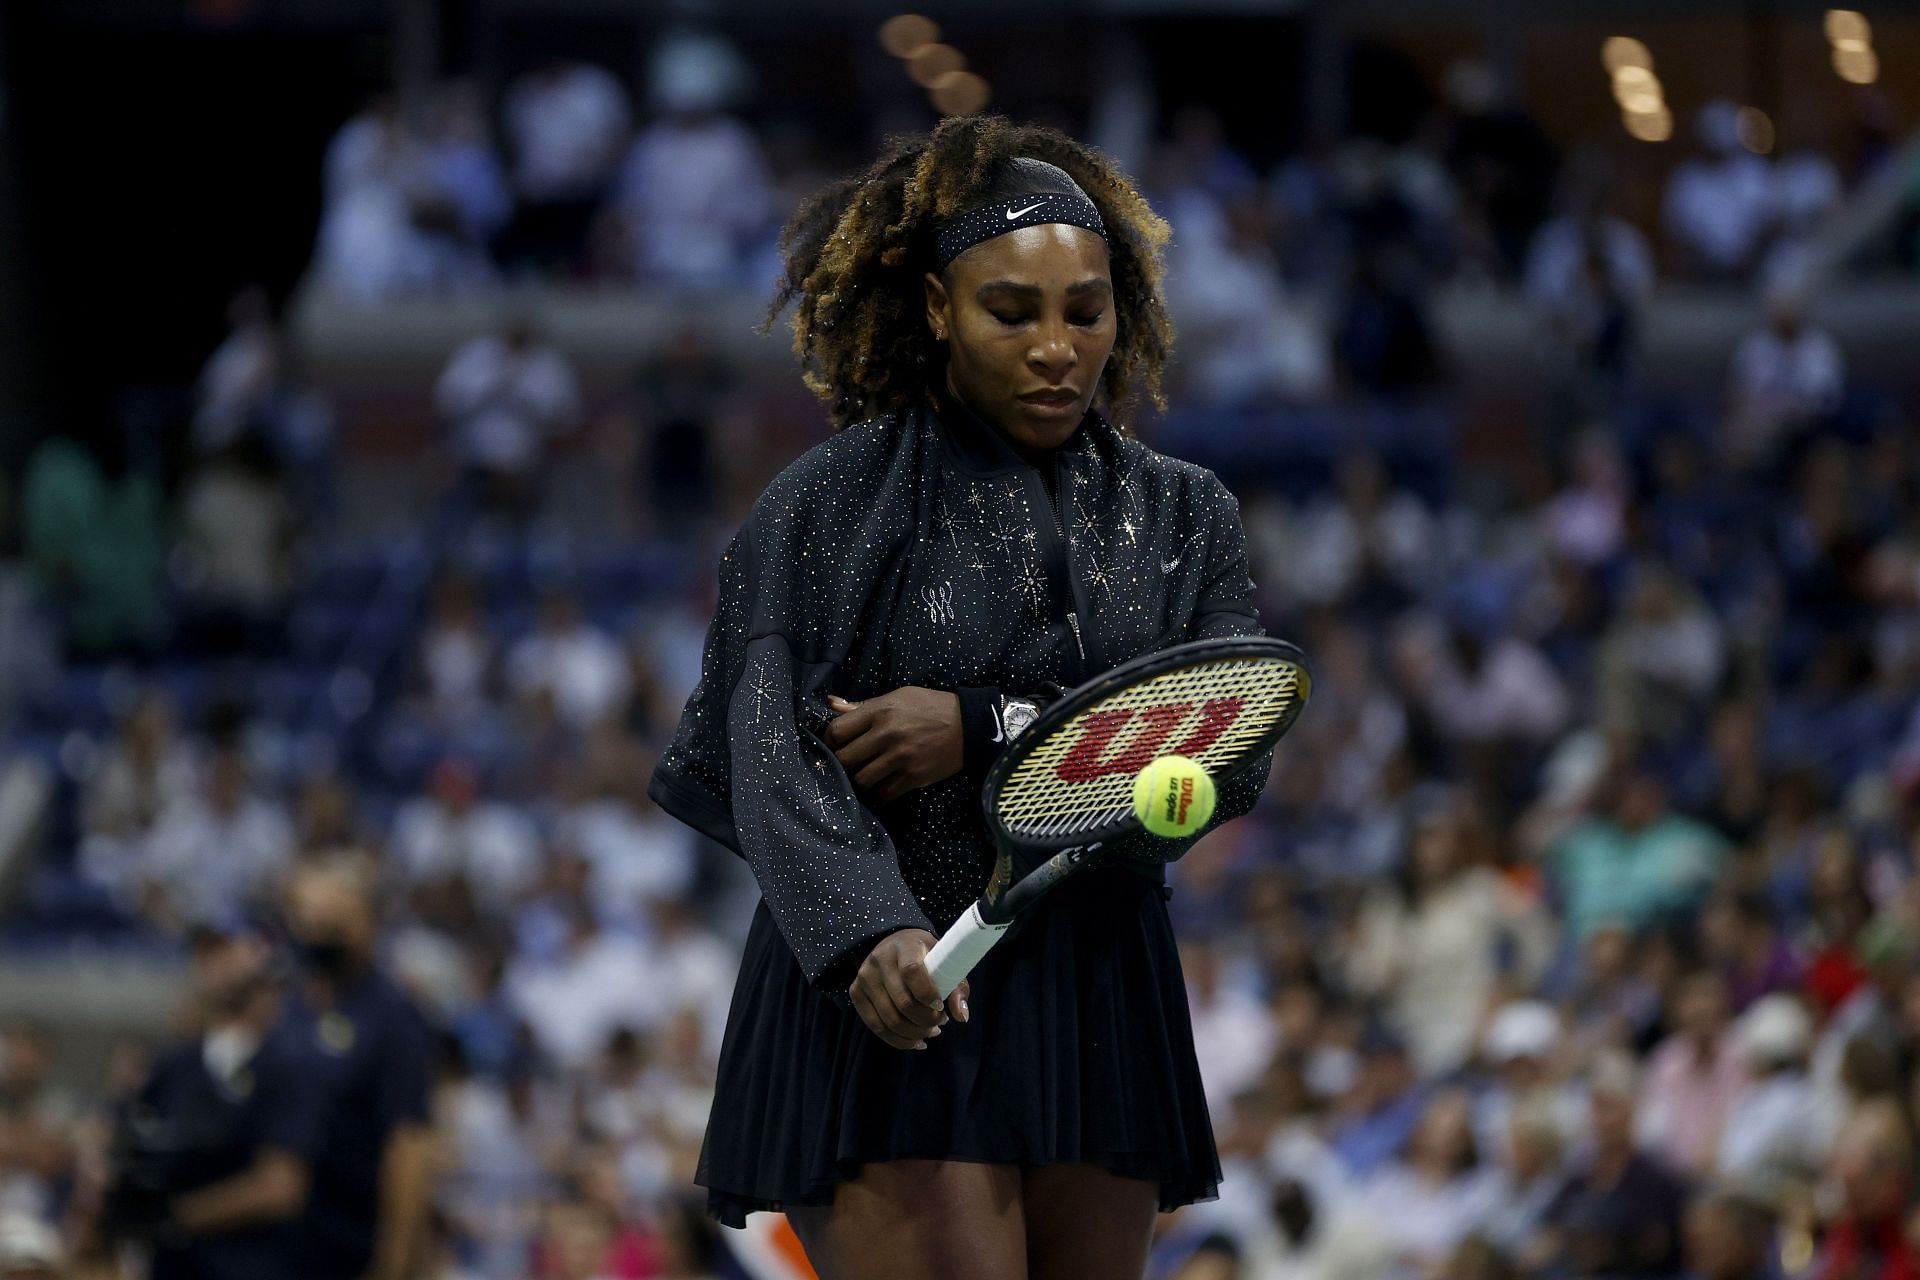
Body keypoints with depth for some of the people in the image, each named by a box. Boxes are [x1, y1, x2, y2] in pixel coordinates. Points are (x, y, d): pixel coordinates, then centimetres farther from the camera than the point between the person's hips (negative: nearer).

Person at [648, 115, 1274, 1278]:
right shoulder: (828, 505, -1)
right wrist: (869, 934, -32)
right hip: (890, 1006, -4)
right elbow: (771, 758, -13)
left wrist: (988, 730, -17)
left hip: (1098, 1009, 4)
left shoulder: (1180, 516, 10)